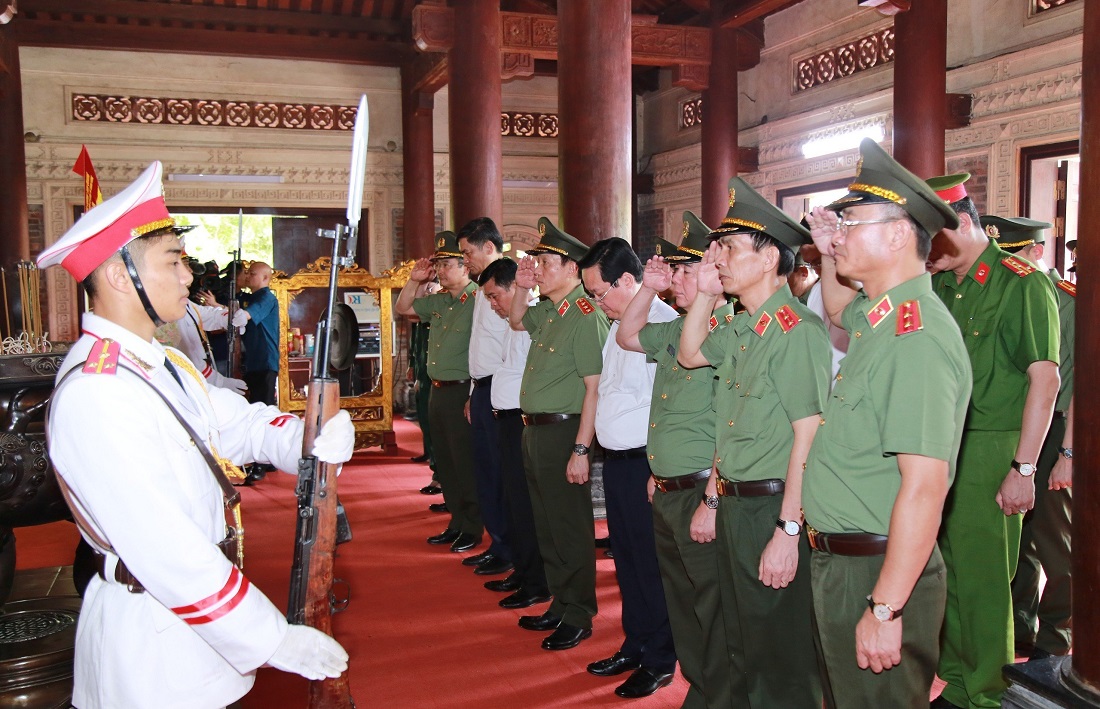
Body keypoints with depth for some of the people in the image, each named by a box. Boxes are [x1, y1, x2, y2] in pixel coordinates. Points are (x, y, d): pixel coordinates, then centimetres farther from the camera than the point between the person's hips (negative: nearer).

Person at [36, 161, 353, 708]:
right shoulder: (94, 396, -26)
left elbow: (238, 421, 6)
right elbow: (164, 551, -29)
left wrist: (309, 439, -16)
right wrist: (274, 641, -25)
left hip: (197, 611, 9)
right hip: (153, 642, -9)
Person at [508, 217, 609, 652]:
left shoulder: (586, 316, -18)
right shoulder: (548, 312, 9)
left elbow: (595, 388, -21)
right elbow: (516, 321, 31)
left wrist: (581, 450, -23)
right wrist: (522, 287, 11)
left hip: (563, 432, -9)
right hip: (534, 431, 9)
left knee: (570, 529, 3)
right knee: (547, 526, 18)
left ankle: (578, 617, 18)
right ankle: (560, 604, 33)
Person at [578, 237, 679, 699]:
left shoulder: (662, 323, -18)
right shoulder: (618, 325, 12)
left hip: (645, 464, -9)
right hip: (616, 462, 9)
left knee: (650, 565, 4)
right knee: (626, 562, 18)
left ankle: (659, 660, 21)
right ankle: (634, 646, 34)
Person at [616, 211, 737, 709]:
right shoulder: (677, 330, 11)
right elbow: (627, 336, 25)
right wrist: (649, 288, 13)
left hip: (700, 492, -9)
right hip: (665, 493, 9)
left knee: (712, 608, 4)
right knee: (681, 602, 19)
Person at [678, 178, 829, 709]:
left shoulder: (796, 330, -19)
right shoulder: (739, 329, 8)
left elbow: (808, 437, -22)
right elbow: (689, 355, 25)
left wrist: (788, 531, -23)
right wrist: (705, 293, 11)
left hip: (772, 510, -9)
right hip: (734, 506, 9)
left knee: (780, 663, 7)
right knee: (740, 649, 23)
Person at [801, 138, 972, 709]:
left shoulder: (916, 338, -24)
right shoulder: (878, 318, 6)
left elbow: (923, 489, -28)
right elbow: (839, 310, 34)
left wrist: (886, 609, -25)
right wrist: (828, 257, 14)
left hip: (879, 573, -10)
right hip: (839, 560, 10)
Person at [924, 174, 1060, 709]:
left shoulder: (1021, 283, -9)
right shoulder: (938, 287, 11)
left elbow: (1044, 378, -14)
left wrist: (1024, 469, -16)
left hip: (989, 449, -6)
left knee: (980, 570, 3)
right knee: (944, 564, 14)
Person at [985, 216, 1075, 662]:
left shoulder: (1070, 302, -9)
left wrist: (1069, 452, -15)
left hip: (1051, 435, -5)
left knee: (1053, 541, 5)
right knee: (1013, 536, 12)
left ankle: (1053, 638, 21)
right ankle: (1018, 629, 27)